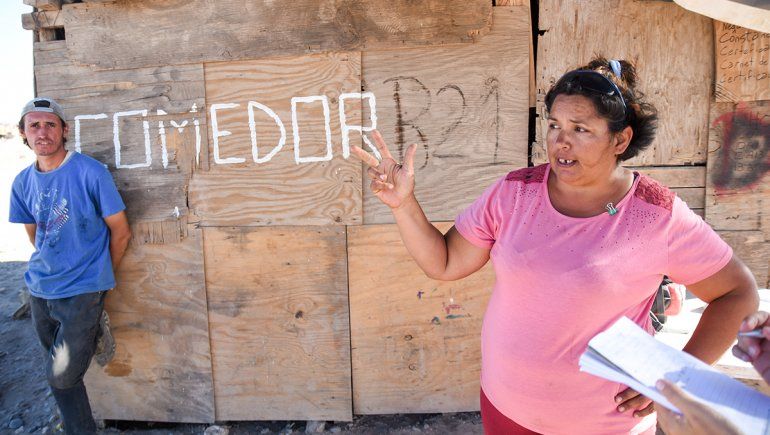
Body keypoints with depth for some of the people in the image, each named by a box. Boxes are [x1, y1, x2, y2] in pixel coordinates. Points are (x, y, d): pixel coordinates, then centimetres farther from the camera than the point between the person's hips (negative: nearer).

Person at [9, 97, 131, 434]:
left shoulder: (90, 173, -14)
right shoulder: (23, 182, 3)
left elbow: (120, 232, -7)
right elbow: (36, 237, 17)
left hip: (82, 292, -6)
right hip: (40, 290, 6)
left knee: (62, 379, -2)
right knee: (59, 374, 17)